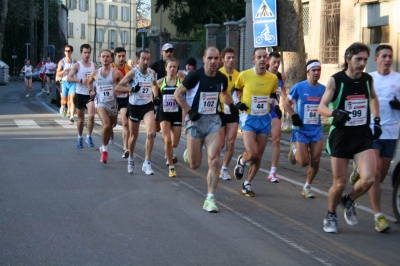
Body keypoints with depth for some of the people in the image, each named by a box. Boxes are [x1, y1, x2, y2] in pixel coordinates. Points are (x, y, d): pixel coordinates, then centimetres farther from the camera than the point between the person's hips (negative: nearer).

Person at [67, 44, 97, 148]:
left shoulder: (93, 65, 6)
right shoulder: (77, 65, -4)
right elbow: (68, 78, -11)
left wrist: (94, 90, -2)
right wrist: (81, 80, -22)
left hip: (90, 94, 1)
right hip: (80, 94, -1)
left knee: (91, 115, -17)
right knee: (81, 118, 9)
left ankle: (89, 136, 0)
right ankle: (80, 138, 26)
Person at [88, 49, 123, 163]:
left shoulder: (116, 73, -7)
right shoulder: (95, 73, 1)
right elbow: (89, 82, 21)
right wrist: (91, 91, 9)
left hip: (113, 103, 1)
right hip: (100, 102, -1)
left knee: (110, 126, 16)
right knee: (106, 125, -23)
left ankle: (104, 148, 41)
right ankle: (104, 150, -10)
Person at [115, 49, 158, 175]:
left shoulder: (152, 72, 1)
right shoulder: (133, 72, -12)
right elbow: (117, 88, -15)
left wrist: (156, 96, 9)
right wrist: (132, 89, -26)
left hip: (148, 106, 2)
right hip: (134, 106, -2)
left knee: (151, 133, -17)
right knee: (133, 136, 13)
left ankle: (146, 163, -7)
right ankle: (131, 159, 40)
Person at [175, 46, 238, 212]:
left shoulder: (222, 78, 2)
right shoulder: (195, 76, -12)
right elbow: (178, 93, -5)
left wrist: (231, 105, 5)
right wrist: (189, 110, -14)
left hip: (213, 120, 3)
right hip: (196, 120, -3)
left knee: (214, 161, -12)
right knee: (194, 165, 3)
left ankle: (210, 199, -4)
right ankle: (189, 153, 42)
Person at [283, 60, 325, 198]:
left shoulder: (323, 89, 1)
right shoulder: (299, 87, -9)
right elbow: (286, 103, 1)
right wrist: (294, 116, -12)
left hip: (316, 129, 3)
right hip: (301, 129, -3)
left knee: (315, 161, 0)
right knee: (304, 162, -6)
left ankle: (307, 187, 19)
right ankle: (294, 149, 28)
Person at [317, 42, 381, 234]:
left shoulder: (367, 79, 2)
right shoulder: (335, 80, -10)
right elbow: (321, 107, -12)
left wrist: (376, 120, 14)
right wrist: (335, 113, -33)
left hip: (363, 135, 3)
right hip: (340, 134, -3)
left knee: (368, 179, -14)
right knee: (340, 183, 2)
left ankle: (349, 201, 18)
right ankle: (331, 216, 29)